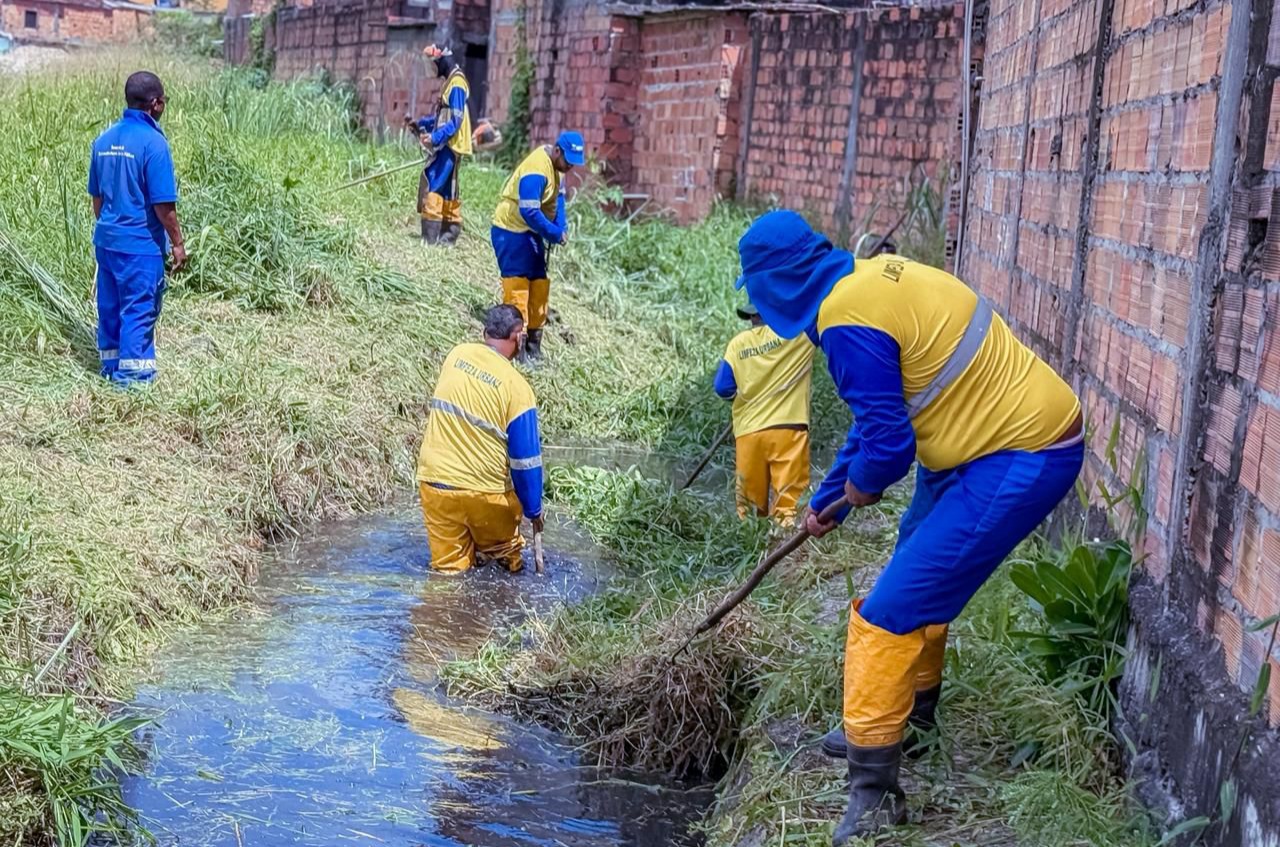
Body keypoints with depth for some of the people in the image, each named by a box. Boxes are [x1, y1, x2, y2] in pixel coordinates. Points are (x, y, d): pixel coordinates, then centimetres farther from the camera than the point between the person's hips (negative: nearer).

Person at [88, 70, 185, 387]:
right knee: (140, 310, 2)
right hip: (140, 244, -7)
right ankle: (133, 373, 6)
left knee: (110, 305, 16)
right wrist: (177, 243, -8)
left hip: (106, 240, 7)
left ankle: (110, 366, 26)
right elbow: (163, 204, -17)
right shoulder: (153, 142, -16)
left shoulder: (104, 139, 5)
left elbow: (97, 196, 13)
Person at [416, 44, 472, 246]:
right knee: (447, 190, 13)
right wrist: (422, 124, 19)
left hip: (449, 146, -10)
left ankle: (430, 237, -15)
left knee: (432, 185, -13)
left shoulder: (456, 83, -14)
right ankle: (449, 235, 18)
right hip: (447, 145, 10)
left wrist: (435, 138, -27)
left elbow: (455, 120, -21)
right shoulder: (451, 81, 16)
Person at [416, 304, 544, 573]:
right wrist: (533, 510, 4)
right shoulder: (516, 387, -14)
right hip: (483, 491, -3)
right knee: (503, 563, 21)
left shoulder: (456, 355, -1)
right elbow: (525, 459, -9)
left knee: (448, 570, 12)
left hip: (434, 483, 3)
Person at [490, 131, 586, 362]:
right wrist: (555, 234, -20)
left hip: (532, 234, 10)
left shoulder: (556, 165, 3)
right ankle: (516, 349, -10)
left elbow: (558, 198, 8)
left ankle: (533, 347, 20)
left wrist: (562, 227, -7)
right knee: (517, 289, -11)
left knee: (539, 286, 11)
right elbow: (529, 212, -29)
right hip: (512, 232, -10)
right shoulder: (536, 171, -26)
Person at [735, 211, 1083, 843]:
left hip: (1019, 461, -10)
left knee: (891, 612, -9)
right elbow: (877, 411, 19)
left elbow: (887, 442, -21)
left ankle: (874, 792, -2)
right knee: (920, 563, 28)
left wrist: (857, 488, 2)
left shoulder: (847, 322, -23)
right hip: (1015, 434, 10)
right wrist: (825, 498, 27)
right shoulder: (871, 276, 8)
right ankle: (911, 711, 49)